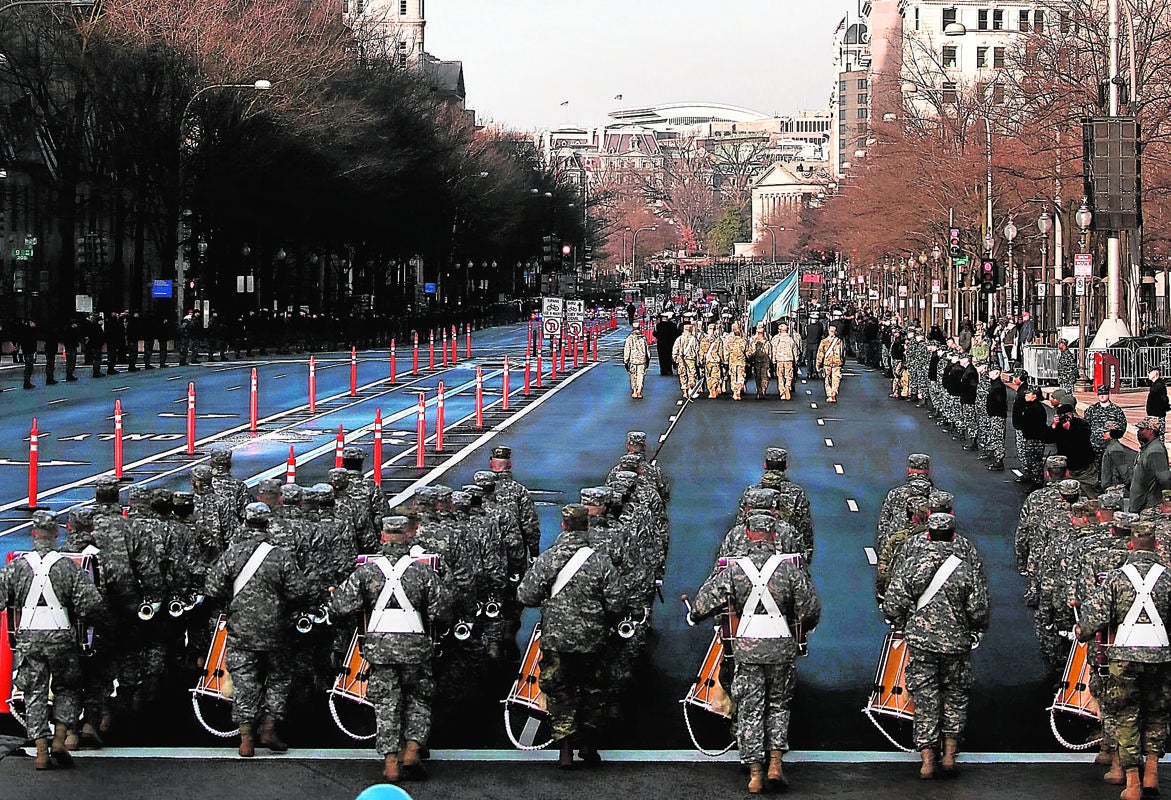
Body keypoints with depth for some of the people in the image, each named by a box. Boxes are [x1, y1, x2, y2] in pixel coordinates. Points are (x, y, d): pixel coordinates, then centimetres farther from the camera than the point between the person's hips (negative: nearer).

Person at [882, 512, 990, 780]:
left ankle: (927, 760, 5)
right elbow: (979, 611, -7)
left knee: (924, 698, 7)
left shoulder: (909, 563, -6)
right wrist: (976, 631, 14)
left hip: (919, 641, 0)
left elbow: (893, 605, -6)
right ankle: (950, 755, 13)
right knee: (955, 697, 16)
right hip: (956, 645, 0)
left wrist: (904, 627, 13)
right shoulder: (968, 568, -8)